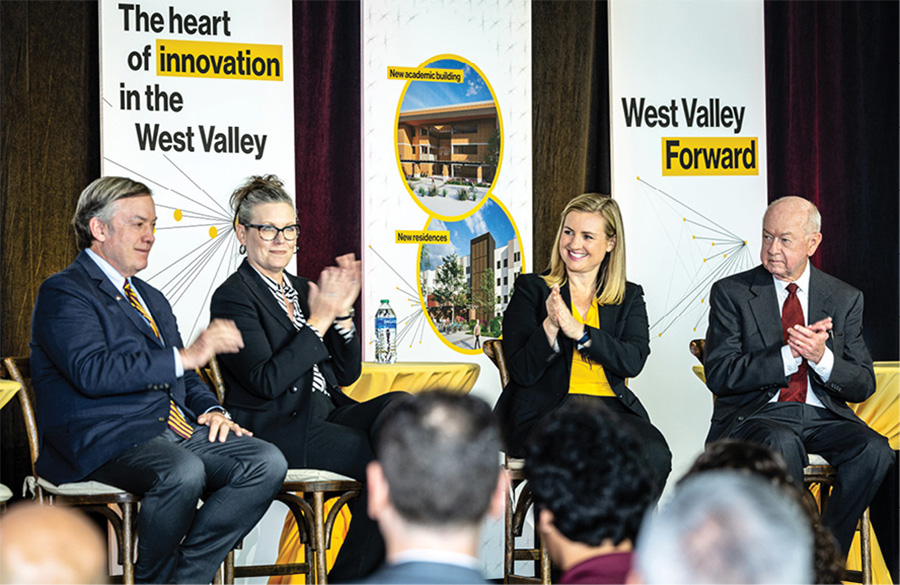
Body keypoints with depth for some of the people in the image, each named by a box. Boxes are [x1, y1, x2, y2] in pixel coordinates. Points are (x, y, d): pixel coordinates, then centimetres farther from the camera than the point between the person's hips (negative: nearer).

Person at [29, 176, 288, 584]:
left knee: (267, 463, -16)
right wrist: (185, 356, -22)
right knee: (182, 473, -37)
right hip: (105, 439, -8)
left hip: (177, 429, 8)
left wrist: (211, 410, 6)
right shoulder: (63, 293, -2)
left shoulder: (152, 299, 26)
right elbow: (92, 372, -18)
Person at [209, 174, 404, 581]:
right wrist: (319, 320, -15)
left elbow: (347, 373, 15)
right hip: (271, 429, -7)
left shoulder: (301, 289, 20)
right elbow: (267, 382, -16)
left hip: (326, 414, 7)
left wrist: (342, 314, -1)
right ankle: (350, 575, -14)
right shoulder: (234, 297, -3)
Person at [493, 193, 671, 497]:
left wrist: (579, 331, -16)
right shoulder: (532, 289, 8)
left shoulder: (629, 298, 16)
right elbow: (522, 372, -1)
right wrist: (549, 328, -18)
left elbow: (633, 361, -3)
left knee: (655, 455, -29)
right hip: (544, 411, -3)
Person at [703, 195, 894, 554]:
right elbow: (719, 375, -7)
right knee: (781, 443, -37)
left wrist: (822, 358, -14)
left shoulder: (845, 299, 11)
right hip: (757, 414, -3)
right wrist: (789, 354, -17)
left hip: (824, 415, 3)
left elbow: (863, 386, 7)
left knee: (873, 451, -27)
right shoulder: (731, 293, 3)